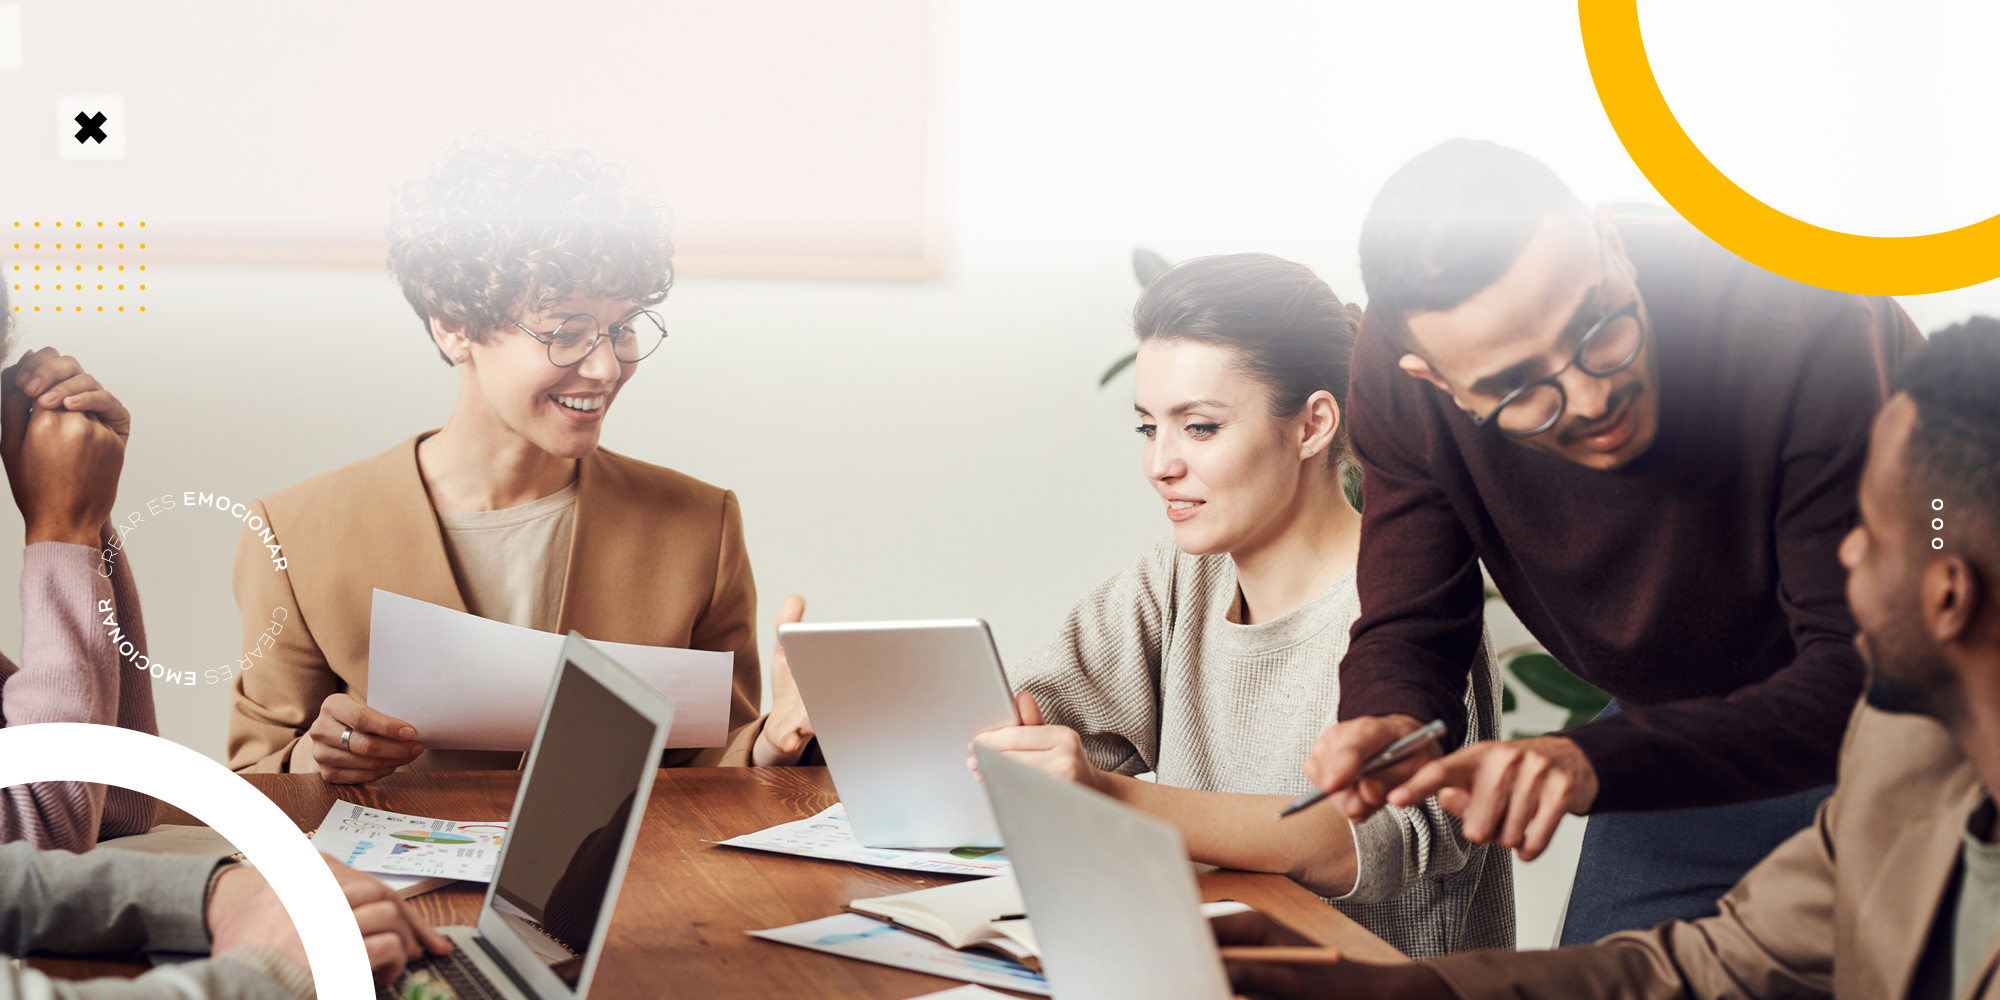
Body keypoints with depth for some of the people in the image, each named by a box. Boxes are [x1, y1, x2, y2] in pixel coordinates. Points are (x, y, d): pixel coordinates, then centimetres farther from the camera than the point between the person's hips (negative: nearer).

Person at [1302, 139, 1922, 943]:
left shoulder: (1813, 332, -37)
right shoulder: (1399, 380, -23)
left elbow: (1868, 675, -36)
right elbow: (1409, 630, -13)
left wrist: (1594, 762, -49)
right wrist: (1390, 729, -38)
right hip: (1690, 735, 4)